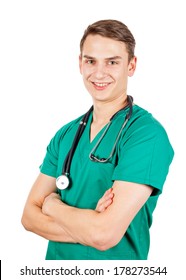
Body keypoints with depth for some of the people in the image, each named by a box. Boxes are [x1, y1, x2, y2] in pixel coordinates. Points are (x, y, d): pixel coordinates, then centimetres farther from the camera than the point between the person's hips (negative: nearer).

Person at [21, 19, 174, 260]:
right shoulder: (65, 134, -1)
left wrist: (52, 204, -11)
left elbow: (105, 234, -28)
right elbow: (30, 215, -4)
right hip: (57, 258, 5)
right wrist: (89, 228, -20)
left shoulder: (147, 133, -21)